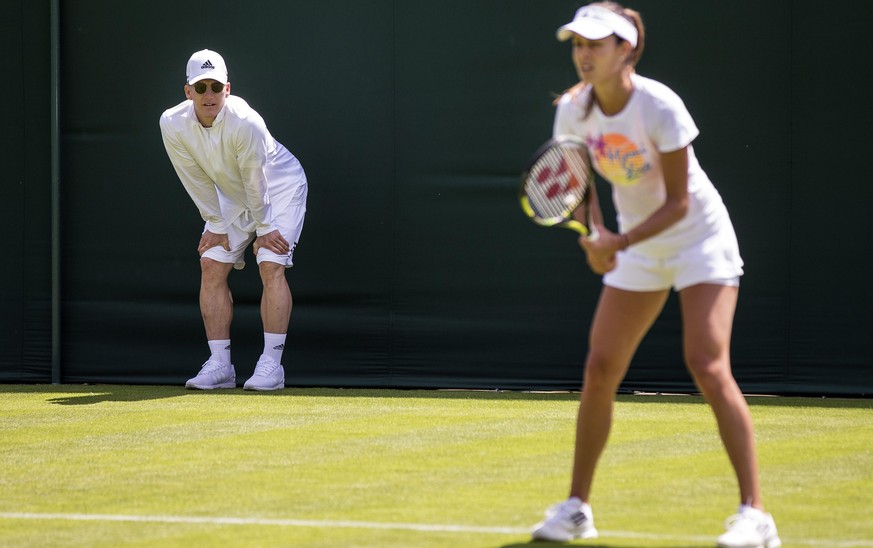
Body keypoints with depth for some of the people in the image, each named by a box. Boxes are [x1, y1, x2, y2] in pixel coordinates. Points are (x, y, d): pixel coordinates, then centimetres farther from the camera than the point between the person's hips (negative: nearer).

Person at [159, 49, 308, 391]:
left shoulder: (245, 123, -35)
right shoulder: (172, 125, -20)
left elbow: (256, 181, -24)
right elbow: (197, 181, -8)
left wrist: (264, 229, -14)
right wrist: (216, 225, -4)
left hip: (280, 187, -6)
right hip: (233, 196, 6)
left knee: (271, 267, -18)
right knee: (212, 266, -3)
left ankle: (271, 364, -17)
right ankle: (219, 365, 0)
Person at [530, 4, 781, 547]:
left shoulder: (659, 106, -24)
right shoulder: (574, 111, -9)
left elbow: (679, 203, -21)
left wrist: (619, 242, -30)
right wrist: (597, 236, -17)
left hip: (698, 238, -6)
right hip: (636, 247, 6)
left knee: (708, 367, -19)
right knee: (599, 370, 0)